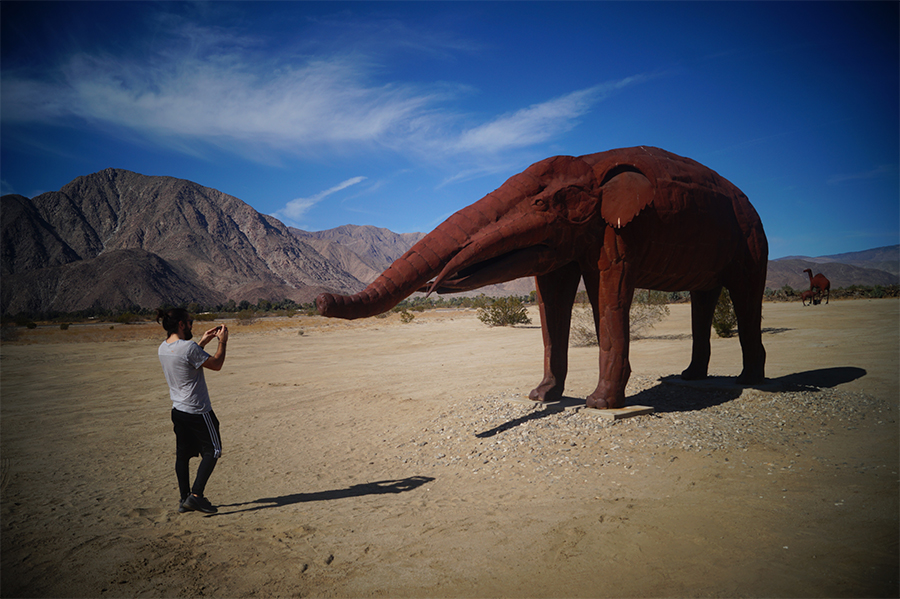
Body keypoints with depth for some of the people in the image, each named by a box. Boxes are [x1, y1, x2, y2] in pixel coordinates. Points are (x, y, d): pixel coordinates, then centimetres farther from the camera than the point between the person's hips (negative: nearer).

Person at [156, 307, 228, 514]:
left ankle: (184, 499, 20)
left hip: (178, 410, 8)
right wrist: (222, 342, -1)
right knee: (212, 451, 3)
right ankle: (196, 495, -3)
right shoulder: (189, 347, -22)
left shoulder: (163, 348, 4)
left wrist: (203, 341, 18)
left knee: (183, 454, 13)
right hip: (198, 410, -8)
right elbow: (216, 364, -12)